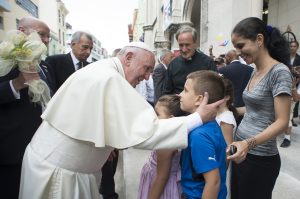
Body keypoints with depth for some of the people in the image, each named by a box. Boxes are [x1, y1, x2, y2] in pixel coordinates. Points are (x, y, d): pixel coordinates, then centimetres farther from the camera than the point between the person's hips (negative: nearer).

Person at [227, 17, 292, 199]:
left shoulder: (279, 71, -16)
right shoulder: (256, 71, 9)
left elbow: (282, 122, -20)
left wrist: (249, 143, -32)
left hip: (260, 158, -7)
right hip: (242, 151, 8)